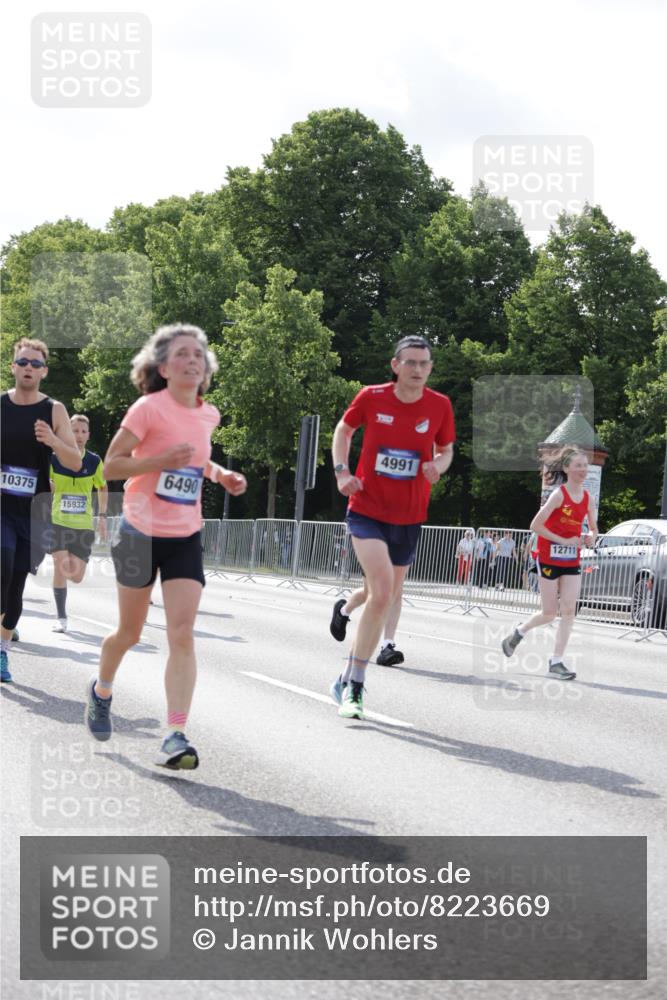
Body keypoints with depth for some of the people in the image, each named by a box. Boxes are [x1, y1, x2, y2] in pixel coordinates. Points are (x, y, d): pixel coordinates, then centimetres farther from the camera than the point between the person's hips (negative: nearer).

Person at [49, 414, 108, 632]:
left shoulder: (94, 461, -1)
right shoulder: (54, 459, -6)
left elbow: (102, 487, 14)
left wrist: (102, 516, 9)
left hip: (84, 524, 2)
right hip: (58, 522, -2)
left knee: (76, 577, 0)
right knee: (61, 567, -16)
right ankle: (61, 618, -3)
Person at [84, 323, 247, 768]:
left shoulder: (209, 414, 5)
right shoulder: (149, 408, -12)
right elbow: (111, 465, -12)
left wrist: (220, 473, 6)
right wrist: (161, 460, -26)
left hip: (186, 538, 3)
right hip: (141, 532, -3)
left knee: (182, 634, -11)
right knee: (130, 633, 11)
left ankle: (176, 736, -14)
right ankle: (101, 691, 42)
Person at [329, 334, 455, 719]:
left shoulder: (440, 405, -2)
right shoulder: (372, 397, -7)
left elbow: (446, 449, 13)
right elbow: (344, 430, 11)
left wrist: (438, 466, -10)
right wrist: (342, 471, -3)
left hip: (409, 518, 4)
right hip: (367, 510, -4)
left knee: (385, 601, 11)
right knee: (383, 592, -21)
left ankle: (350, 682, 27)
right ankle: (354, 684, -10)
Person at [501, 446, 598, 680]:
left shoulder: (588, 498, 3)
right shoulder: (559, 495, -14)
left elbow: (593, 528, 17)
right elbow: (535, 525, -17)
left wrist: (591, 537, -6)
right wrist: (563, 541, -18)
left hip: (572, 562, 5)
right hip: (549, 558, -5)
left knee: (569, 611, -5)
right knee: (550, 613, 1)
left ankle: (556, 662, 0)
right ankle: (518, 633, 29)